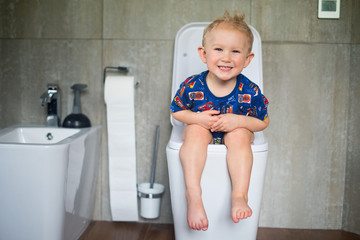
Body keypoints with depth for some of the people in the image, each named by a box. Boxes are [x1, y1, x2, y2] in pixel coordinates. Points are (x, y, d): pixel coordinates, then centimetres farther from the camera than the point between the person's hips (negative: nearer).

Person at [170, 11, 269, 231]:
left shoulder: (250, 91, -19)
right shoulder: (192, 86, -18)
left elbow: (263, 122, -8)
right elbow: (176, 112, -3)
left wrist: (237, 121, -26)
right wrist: (196, 118, -23)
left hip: (235, 133, 0)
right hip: (202, 132, 1)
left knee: (239, 135, -32)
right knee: (196, 130, -31)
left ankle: (240, 196, -33)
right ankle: (193, 194, -38)